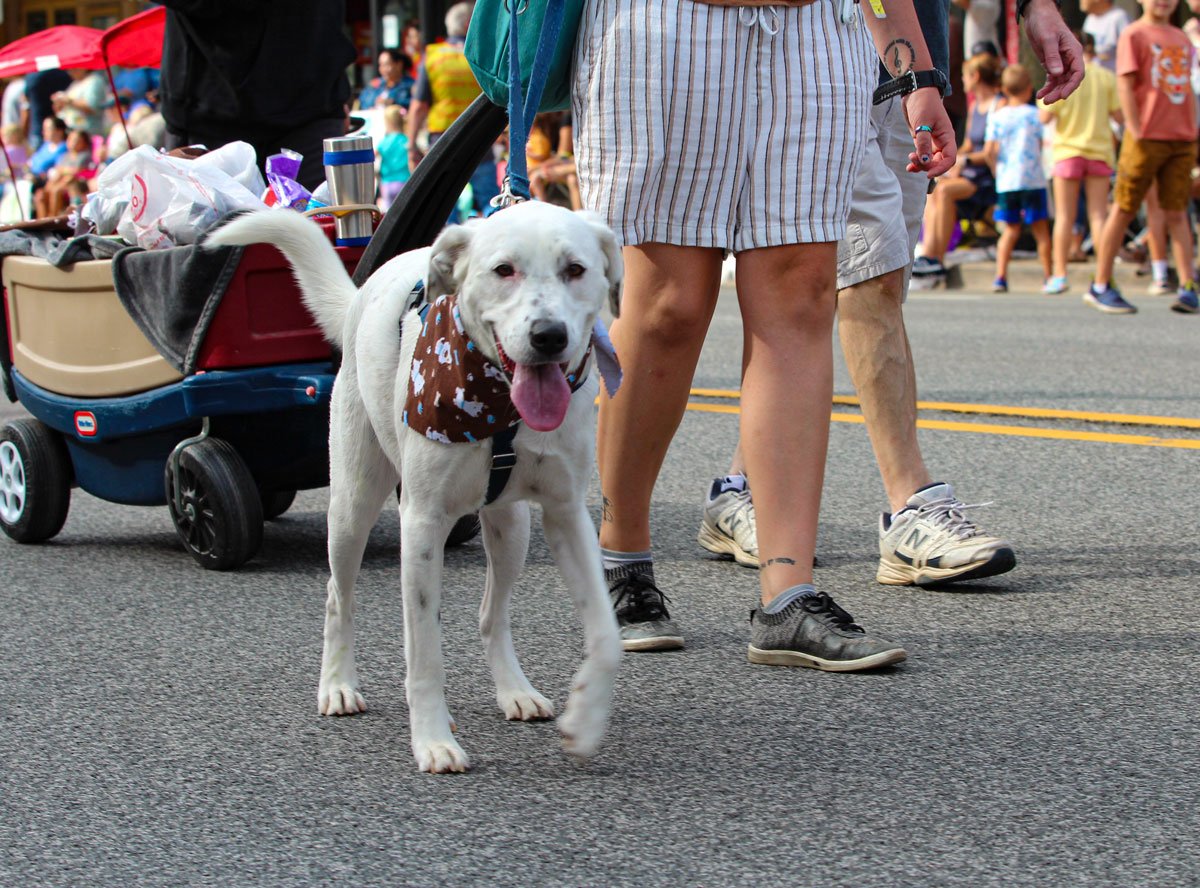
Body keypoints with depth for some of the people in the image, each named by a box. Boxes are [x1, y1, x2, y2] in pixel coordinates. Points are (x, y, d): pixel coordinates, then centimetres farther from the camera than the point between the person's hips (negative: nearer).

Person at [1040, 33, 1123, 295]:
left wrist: (1042, 102, 11)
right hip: (1099, 150, 1)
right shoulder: (1106, 77, -2)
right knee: (1098, 214, 4)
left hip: (1068, 151, -1)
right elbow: (1119, 116, -2)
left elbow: (1046, 117, -9)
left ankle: (1060, 275, 5)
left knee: (1065, 216, 5)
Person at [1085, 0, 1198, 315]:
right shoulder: (1134, 34, -3)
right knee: (1123, 211, 0)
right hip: (1146, 138, -6)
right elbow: (1124, 85, -9)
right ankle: (1100, 286, 7)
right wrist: (1136, 133, -15)